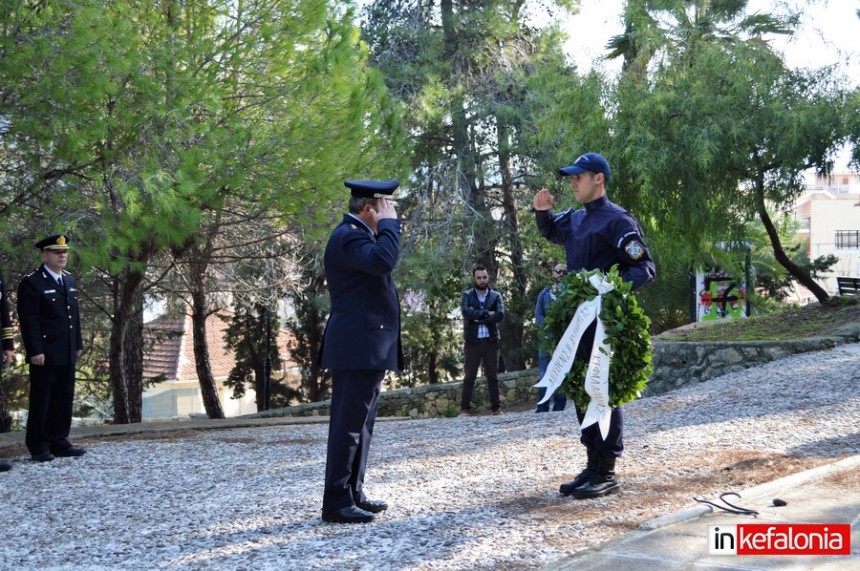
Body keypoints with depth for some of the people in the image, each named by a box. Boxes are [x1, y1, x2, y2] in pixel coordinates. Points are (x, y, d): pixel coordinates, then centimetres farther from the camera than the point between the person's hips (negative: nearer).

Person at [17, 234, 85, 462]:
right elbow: (29, 320, -13)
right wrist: (35, 351, -18)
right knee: (41, 400, 0)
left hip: (67, 354, 7)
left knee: (64, 399, 9)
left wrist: (78, 344, 15)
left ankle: (59, 441, 17)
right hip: (45, 355, -7)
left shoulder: (69, 280, 16)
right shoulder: (31, 283, -8)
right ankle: (38, 446, 8)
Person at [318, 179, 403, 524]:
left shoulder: (359, 235, 20)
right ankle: (336, 502, -4)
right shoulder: (348, 235, -13)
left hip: (368, 346, 11)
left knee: (360, 424, 14)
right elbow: (383, 261, -29)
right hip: (357, 347, -11)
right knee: (348, 424, -8)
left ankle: (354, 494, 21)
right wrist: (389, 223, -18)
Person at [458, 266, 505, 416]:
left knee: (492, 375, 5)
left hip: (491, 341, 1)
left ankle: (496, 407, 9)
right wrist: (486, 313, -12)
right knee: (469, 376, -1)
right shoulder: (467, 295, 5)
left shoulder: (496, 296, 9)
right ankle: (465, 408, 1)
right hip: (472, 341, -1)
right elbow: (466, 312, -14)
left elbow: (500, 314, -8)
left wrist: (479, 318, -12)